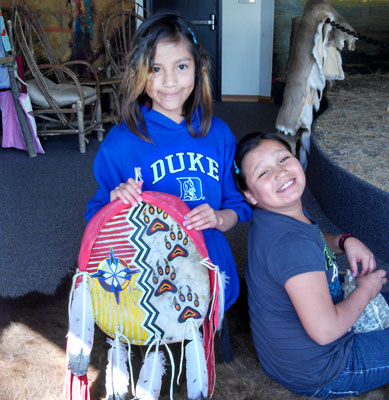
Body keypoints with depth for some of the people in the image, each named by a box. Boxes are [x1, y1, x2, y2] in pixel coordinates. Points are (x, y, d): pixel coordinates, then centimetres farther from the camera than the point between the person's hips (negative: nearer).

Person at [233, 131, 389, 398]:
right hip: (315, 372, -9)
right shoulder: (291, 243, -36)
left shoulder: (285, 211, -7)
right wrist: (367, 288, -18)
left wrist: (345, 241, -6)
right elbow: (325, 330, -35)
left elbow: (315, 243, 15)